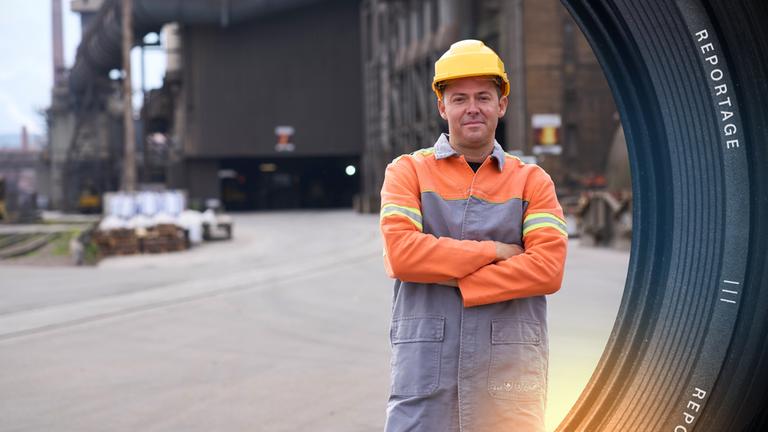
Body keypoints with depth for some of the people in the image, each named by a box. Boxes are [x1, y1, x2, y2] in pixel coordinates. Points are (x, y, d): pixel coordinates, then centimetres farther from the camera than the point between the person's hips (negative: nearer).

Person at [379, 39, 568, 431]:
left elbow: (548, 268, -5)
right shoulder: (408, 171, 8)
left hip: (510, 368, 1)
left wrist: (455, 284, -10)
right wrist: (494, 250, -7)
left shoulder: (533, 182, 10)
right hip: (425, 366, -1)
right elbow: (400, 253, -9)